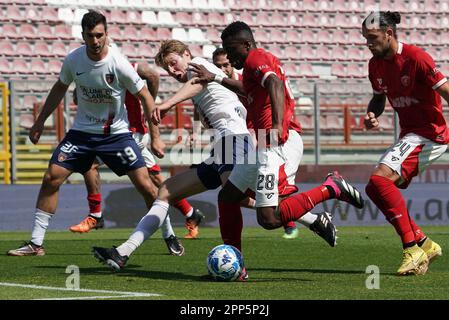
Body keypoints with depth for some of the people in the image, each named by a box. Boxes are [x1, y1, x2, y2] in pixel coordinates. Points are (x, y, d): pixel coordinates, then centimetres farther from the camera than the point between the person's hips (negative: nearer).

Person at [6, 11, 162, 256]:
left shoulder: (119, 64, -19)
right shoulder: (73, 60, -9)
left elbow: (145, 97, -9)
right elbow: (59, 89, 11)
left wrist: (155, 137, -11)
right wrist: (39, 123, 13)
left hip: (116, 133, -3)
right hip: (82, 131, 3)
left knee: (145, 185, -10)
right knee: (51, 178, -9)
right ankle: (36, 243, -1)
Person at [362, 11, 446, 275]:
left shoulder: (416, 58, -17)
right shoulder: (376, 65, 7)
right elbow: (379, 97, 23)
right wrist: (372, 114, 2)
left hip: (429, 133, -9)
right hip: (408, 134, 9)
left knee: (380, 179, -24)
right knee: (376, 189, 7)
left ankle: (412, 248, -19)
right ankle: (424, 244, 15)